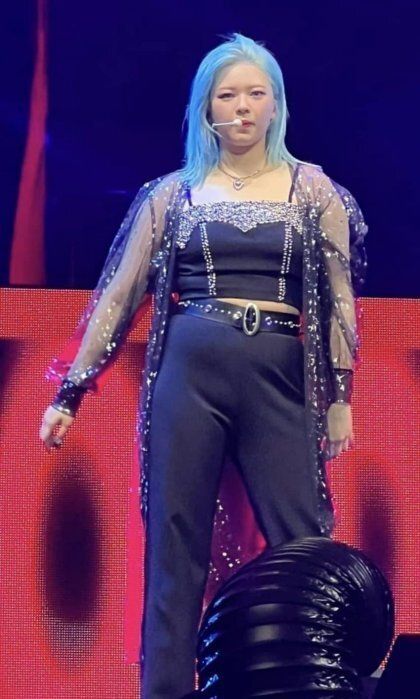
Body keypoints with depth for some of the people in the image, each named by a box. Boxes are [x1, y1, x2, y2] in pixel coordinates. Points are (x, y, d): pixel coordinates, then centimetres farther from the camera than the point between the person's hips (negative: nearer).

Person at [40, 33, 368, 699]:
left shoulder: (313, 189, 8)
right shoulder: (173, 193, 9)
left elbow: (338, 299, 9)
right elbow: (118, 294, 9)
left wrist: (340, 397, 5)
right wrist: (70, 391, 7)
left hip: (280, 378, 0)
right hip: (189, 371, 0)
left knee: (303, 547, -3)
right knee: (175, 543, 0)